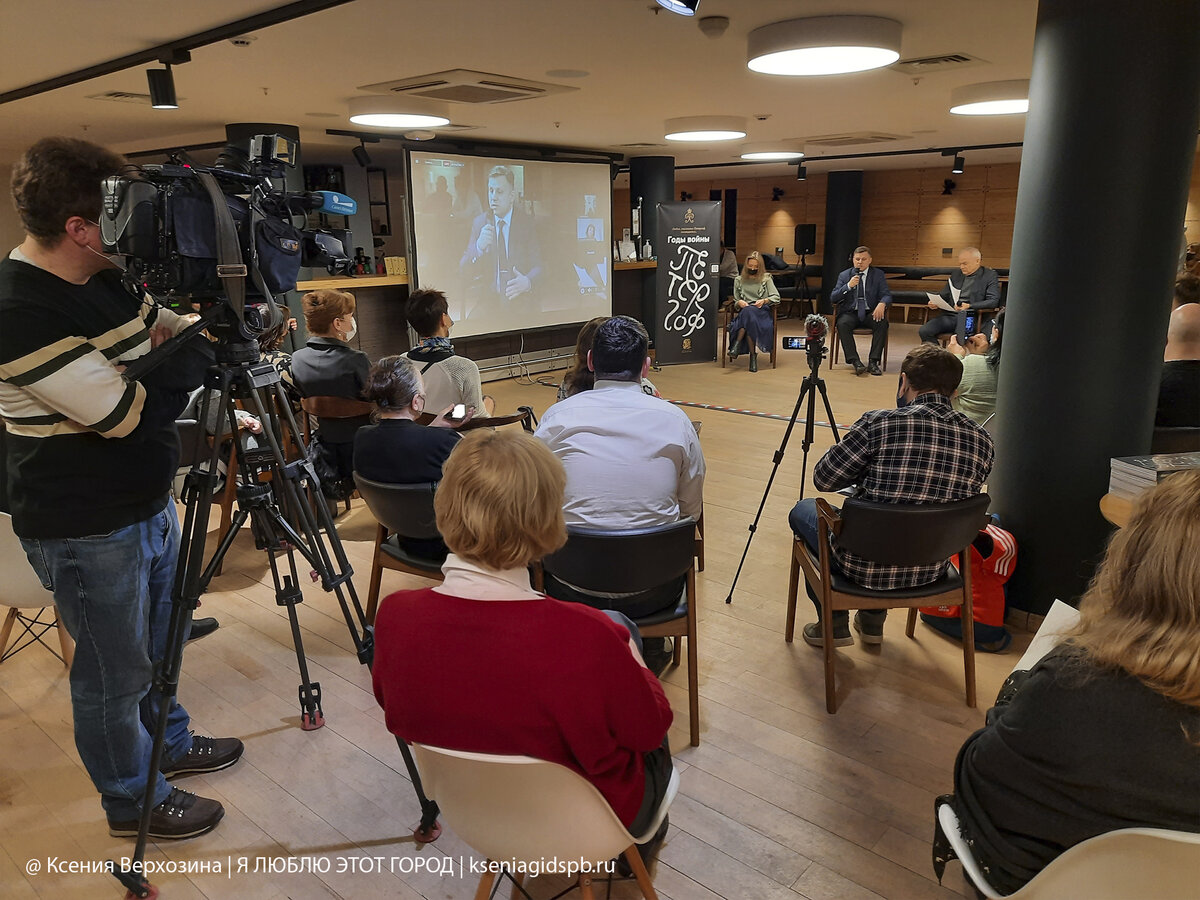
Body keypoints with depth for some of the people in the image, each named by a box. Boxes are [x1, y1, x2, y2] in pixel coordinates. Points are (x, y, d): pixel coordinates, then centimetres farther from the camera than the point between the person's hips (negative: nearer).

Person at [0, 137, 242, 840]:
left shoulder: (110, 280, 1)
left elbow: (168, 330, 16)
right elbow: (128, 412, -28)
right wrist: (208, 342, -20)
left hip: (151, 503, 8)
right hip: (88, 532, -8)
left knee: (157, 647, 26)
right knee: (115, 672, 12)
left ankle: (171, 743, 49)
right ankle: (134, 803, 34)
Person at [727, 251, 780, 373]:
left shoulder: (766, 279, 15)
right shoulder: (739, 280, 20)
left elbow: (776, 297, 6)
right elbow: (735, 302, 20)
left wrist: (764, 301, -13)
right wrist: (739, 303, -5)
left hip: (761, 312, -2)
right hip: (743, 311, 2)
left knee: (748, 312, -39)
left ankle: (737, 344, -40)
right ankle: (753, 354, -38)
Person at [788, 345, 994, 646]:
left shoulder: (879, 423, -20)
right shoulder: (981, 440, -6)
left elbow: (823, 480, -10)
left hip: (864, 564, -5)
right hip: (932, 571, 5)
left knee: (803, 511, 25)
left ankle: (833, 624, 25)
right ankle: (873, 620, 38)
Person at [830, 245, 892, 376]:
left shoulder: (878, 275, 8)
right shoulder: (844, 276, 8)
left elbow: (886, 295, 0)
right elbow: (833, 298, -1)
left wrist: (882, 304, -25)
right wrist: (849, 286, -16)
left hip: (870, 313, 0)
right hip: (850, 313, 0)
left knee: (882, 323, -31)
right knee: (842, 324, -33)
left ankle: (873, 362, -28)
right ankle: (855, 361, -35)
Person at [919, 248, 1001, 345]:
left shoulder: (990, 275, 5)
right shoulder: (956, 274, 21)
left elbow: (994, 301, -6)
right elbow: (944, 296, 27)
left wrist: (969, 306, -21)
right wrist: (936, 303, 2)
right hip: (951, 315, 5)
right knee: (924, 331, -20)